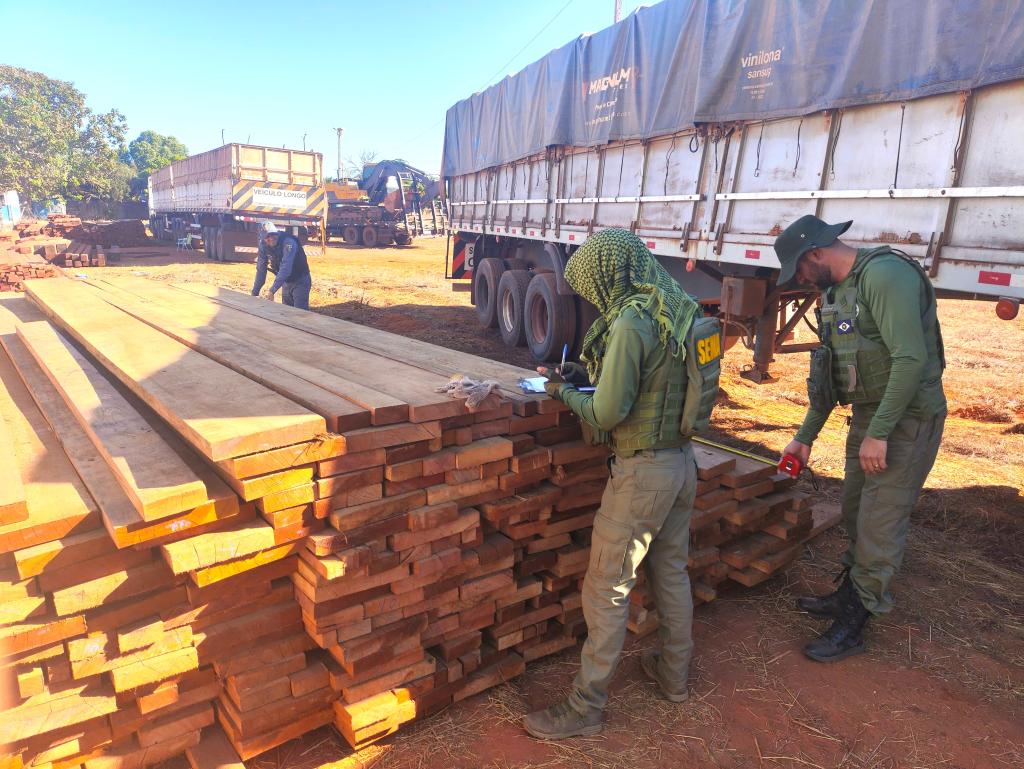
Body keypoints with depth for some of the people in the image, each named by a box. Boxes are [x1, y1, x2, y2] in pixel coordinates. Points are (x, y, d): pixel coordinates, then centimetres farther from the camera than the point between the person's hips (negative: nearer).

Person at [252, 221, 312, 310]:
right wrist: (255, 293, -5)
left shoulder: (288, 242, -29)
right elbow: (261, 269, -2)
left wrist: (272, 291, -41)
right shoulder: (263, 245, -8)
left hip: (300, 281, -6)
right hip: (286, 282, 6)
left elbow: (285, 268, -37)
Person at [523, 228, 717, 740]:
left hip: (643, 471, -9)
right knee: (671, 571, 22)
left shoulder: (630, 322, -22)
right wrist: (586, 374, 9)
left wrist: (564, 392, -3)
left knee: (606, 589, 3)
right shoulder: (679, 312, 5)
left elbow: (607, 413, -21)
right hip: (682, 460, 9)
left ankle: (585, 707, 17)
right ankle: (674, 674, 40)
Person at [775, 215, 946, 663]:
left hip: (905, 418, -9)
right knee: (855, 513, 18)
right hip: (867, 416, 9)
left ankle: (852, 626, 13)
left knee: (880, 525, 0)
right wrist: (805, 436, 17)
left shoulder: (884, 274, -19)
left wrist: (878, 434, -25)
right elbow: (831, 372, 16)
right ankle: (848, 596, 36)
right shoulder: (836, 291, 10)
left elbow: (911, 358, -26)